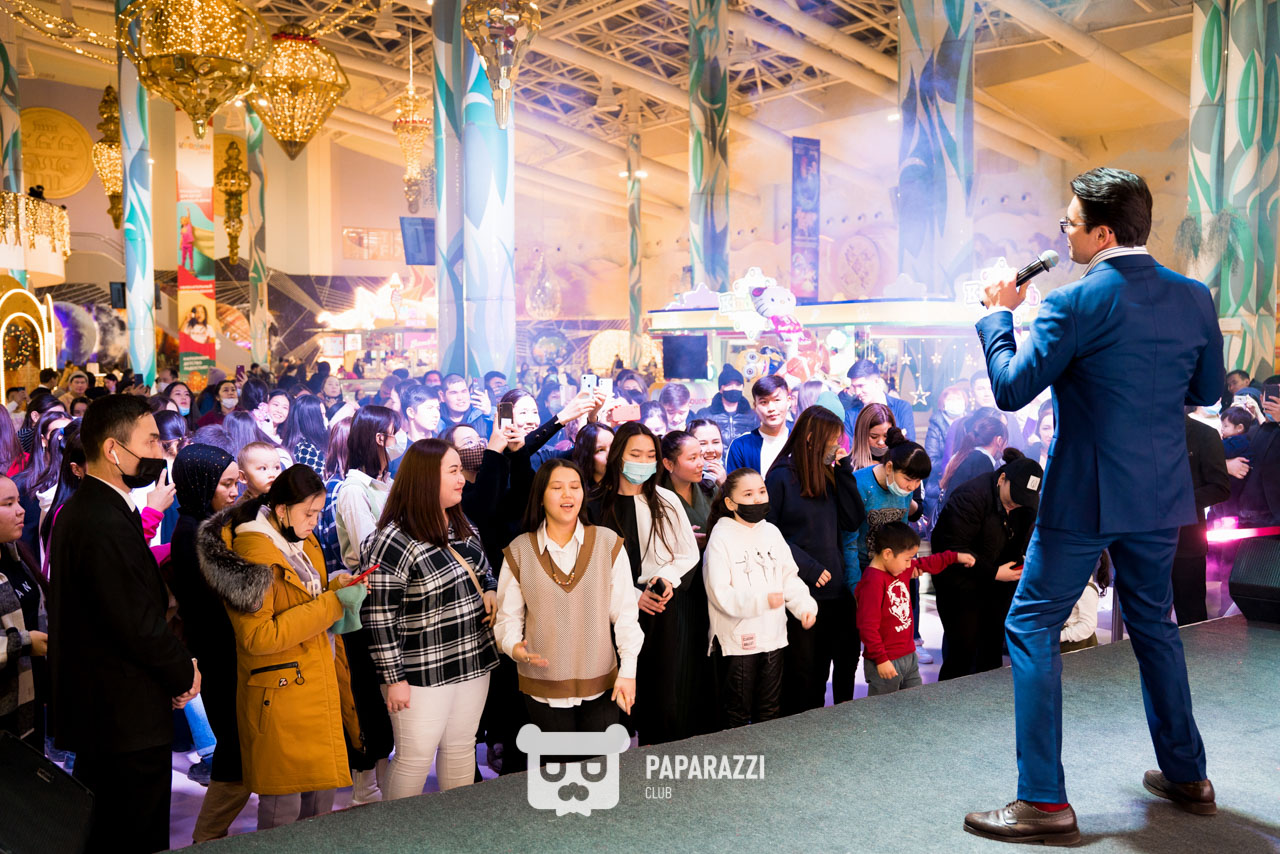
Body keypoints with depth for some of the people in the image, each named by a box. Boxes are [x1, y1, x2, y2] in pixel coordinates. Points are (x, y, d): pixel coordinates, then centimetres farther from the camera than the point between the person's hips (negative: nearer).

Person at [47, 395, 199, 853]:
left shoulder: (78, 510, 10)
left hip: (94, 712, 11)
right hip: (128, 719, -11)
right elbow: (140, 625, -24)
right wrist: (185, 673, -7)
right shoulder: (107, 525, -24)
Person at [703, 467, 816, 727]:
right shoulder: (721, 539, -13)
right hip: (737, 639, -6)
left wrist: (805, 605, -3)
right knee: (737, 714, 7)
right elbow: (720, 594, -18)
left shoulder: (772, 532, 6)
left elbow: (789, 577, 12)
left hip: (772, 636, 6)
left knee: (770, 712, 16)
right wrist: (763, 600, -24)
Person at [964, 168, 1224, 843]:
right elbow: (1206, 390, 12)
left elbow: (1011, 390, -14)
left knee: (1032, 627, 2)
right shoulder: (1192, 297, 2)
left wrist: (999, 314, -1)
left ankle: (1044, 801, 1)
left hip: (1086, 497, -7)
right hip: (1162, 493, 7)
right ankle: (1186, 776, 34)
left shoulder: (1077, 304, -17)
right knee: (1153, 622, 23)